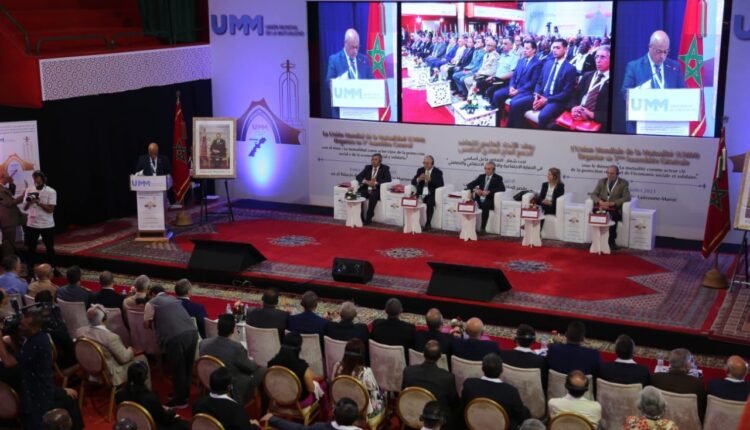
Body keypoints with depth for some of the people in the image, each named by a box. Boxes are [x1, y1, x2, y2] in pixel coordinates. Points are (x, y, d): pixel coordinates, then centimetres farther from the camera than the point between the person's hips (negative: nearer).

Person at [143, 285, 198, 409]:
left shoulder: (151, 303, 12)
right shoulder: (175, 299, 28)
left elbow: (146, 324, 17)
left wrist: (156, 323, 36)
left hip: (174, 337, -6)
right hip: (192, 332, 6)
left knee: (177, 368, 7)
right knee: (187, 365, 20)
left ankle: (180, 400, 18)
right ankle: (185, 393, 36)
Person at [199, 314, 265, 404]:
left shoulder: (204, 343, -11)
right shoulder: (236, 347, -29)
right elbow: (250, 367, -12)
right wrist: (253, 362, 13)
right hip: (233, 391, -7)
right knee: (262, 371, 10)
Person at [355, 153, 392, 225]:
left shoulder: (385, 168, 4)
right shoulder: (367, 167, 16)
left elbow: (388, 180, -10)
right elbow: (358, 177, 10)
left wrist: (375, 182, -21)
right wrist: (366, 182, -12)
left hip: (377, 190, -4)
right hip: (366, 189, 4)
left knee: (373, 195, -37)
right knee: (358, 194, -27)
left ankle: (368, 218, -31)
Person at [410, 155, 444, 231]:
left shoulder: (438, 172, 1)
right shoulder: (420, 170, 12)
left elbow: (441, 185, -11)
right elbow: (413, 182, 8)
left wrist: (430, 179, -22)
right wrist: (418, 179, -14)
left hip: (431, 194, -3)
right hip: (421, 194, 3)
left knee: (430, 203, -34)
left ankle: (428, 224, -23)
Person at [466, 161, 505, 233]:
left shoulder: (498, 178, 6)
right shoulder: (481, 177, 18)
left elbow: (502, 188, -12)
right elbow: (469, 185, 15)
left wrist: (489, 191, -22)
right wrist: (474, 189, -9)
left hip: (489, 200, -4)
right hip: (479, 199, 4)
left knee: (485, 205, -38)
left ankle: (483, 228, -37)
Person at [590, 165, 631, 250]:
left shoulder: (623, 183, 4)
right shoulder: (602, 181, 14)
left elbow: (627, 197, -8)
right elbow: (593, 194, 8)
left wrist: (612, 203, -18)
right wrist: (600, 202, -15)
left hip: (615, 209, -3)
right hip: (601, 207, 3)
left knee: (612, 216, -36)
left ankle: (611, 241, -22)